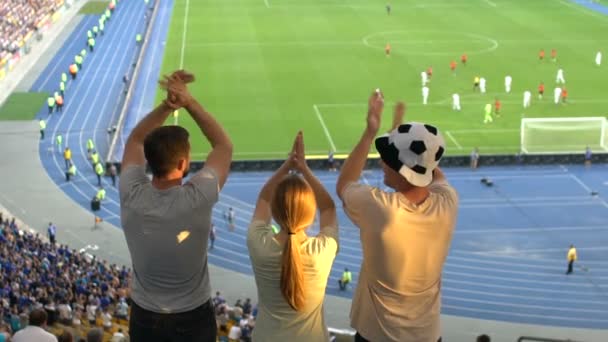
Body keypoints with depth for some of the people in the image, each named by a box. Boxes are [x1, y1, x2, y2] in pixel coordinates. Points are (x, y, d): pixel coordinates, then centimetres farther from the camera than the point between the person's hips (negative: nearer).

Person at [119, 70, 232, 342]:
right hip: (193, 318, -2)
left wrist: (167, 105, -12)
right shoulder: (197, 199, -28)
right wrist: (188, 101, -15)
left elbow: (135, 140, -1)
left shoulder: (131, 196, -21)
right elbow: (224, 146, -10)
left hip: (144, 317, 2)